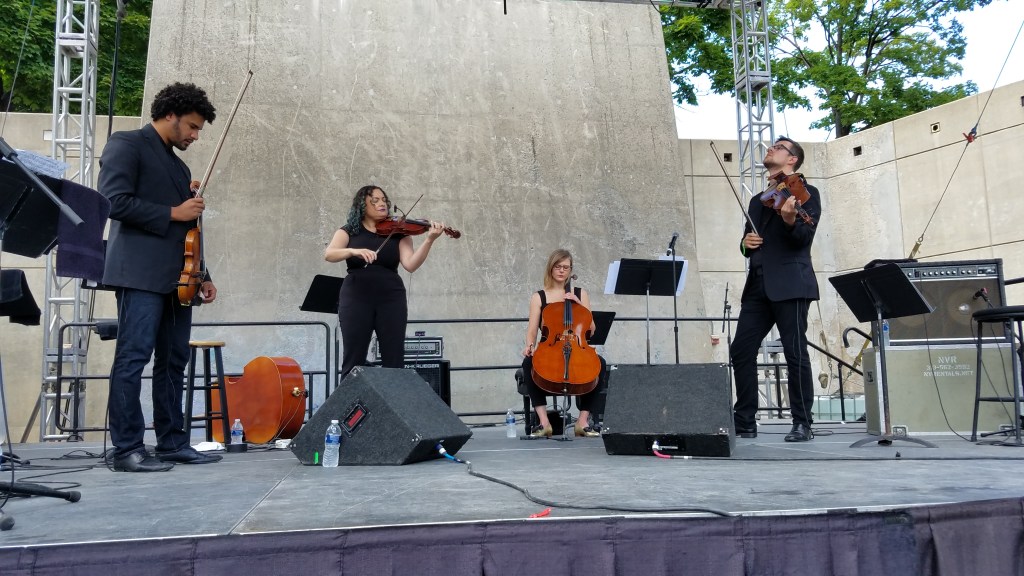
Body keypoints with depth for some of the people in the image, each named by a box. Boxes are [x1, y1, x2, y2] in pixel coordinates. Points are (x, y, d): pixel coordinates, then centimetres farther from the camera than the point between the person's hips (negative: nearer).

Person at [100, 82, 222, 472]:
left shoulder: (178, 166, 24)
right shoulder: (127, 145, 1)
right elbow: (115, 201, -14)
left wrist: (202, 276, 17)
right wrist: (173, 213, -10)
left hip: (176, 278, 8)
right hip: (141, 274, -8)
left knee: (173, 362, 7)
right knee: (133, 359, -7)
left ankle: (172, 442, 13)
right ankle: (126, 449, -3)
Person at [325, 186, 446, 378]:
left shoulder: (398, 233, 8)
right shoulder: (349, 231, 7)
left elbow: (410, 264, -6)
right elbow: (328, 254, -10)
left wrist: (429, 240, -20)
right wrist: (353, 251, -28)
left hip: (391, 298, 1)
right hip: (356, 298, -1)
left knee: (394, 360, 0)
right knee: (353, 360, 0)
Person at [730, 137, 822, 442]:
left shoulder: (806, 193, 3)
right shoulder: (757, 201, 22)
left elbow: (804, 238, -11)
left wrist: (790, 219, -32)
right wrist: (746, 242, 0)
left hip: (790, 284, -6)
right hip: (758, 285, 6)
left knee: (795, 353, -6)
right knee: (741, 350, 1)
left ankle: (802, 424, 4)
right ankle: (745, 421, 9)